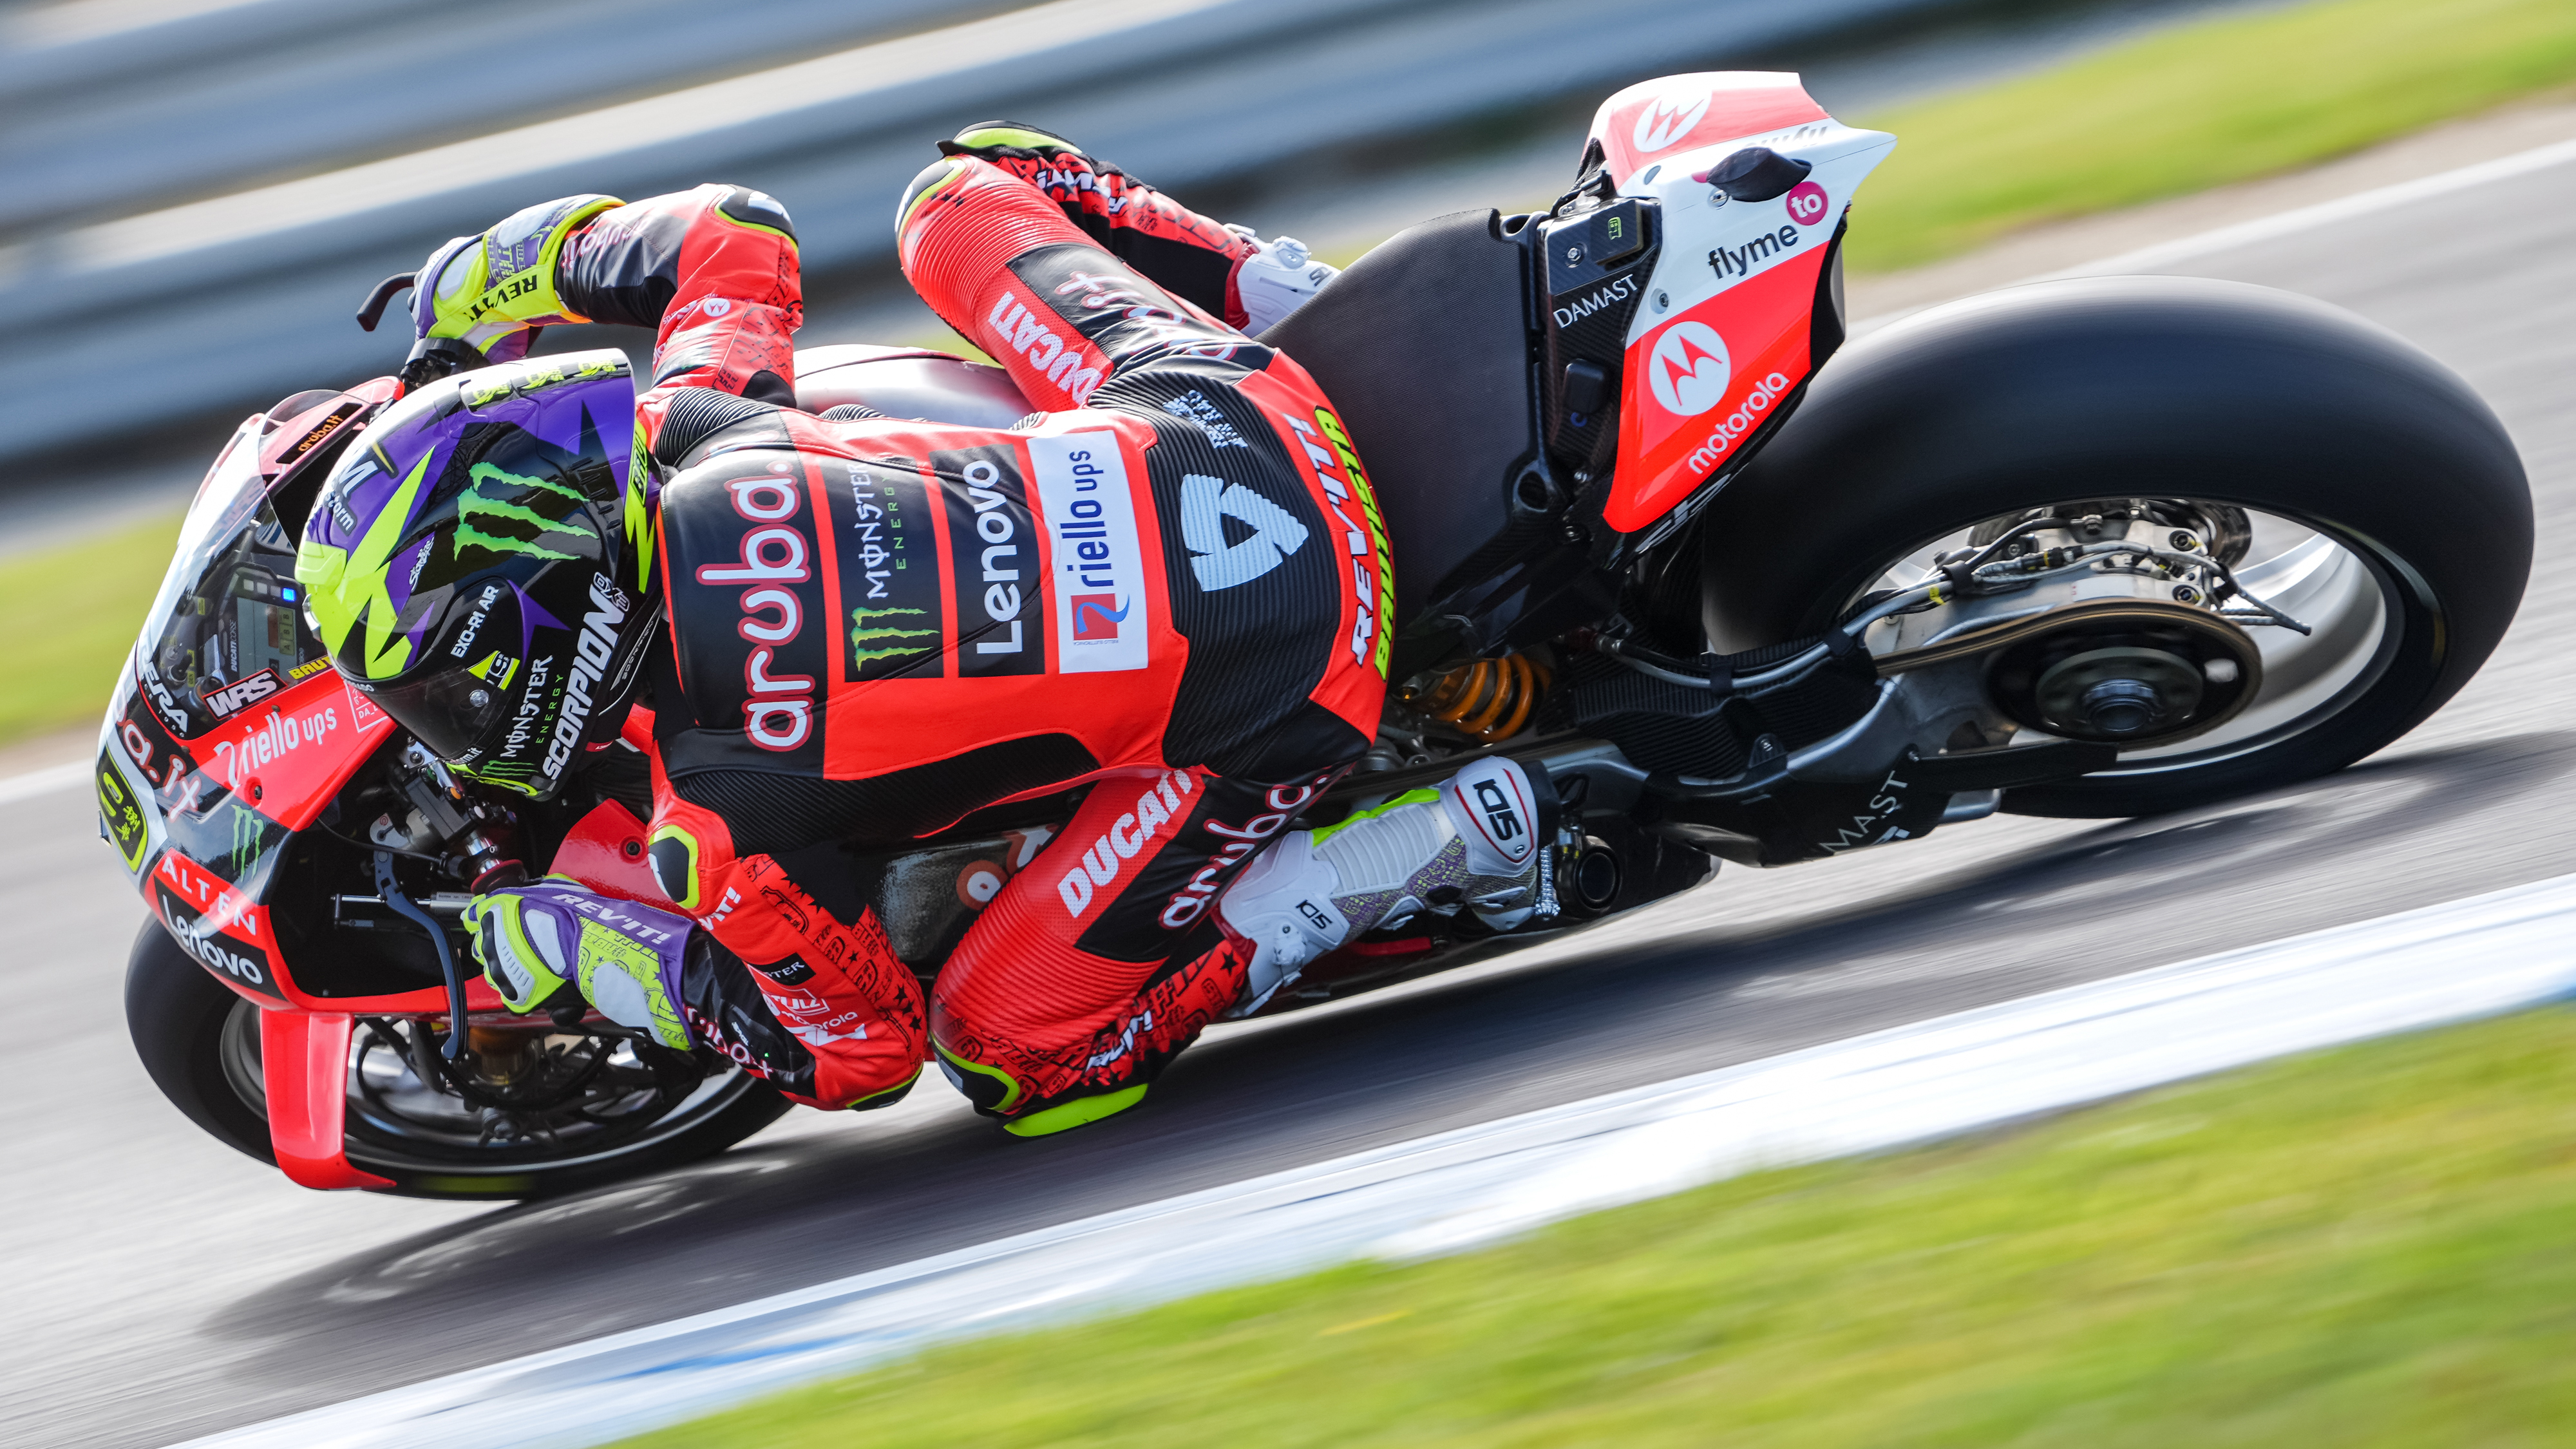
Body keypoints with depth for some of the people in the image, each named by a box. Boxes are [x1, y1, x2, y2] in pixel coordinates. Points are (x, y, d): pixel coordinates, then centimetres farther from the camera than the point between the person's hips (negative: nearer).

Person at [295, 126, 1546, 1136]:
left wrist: (576, 958, 3)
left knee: (1013, 1062, 7)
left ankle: (1424, 848, 1)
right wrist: (502, 272, 30)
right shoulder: (684, 440, -6)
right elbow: (736, 232, 16)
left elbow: (864, 1051, -4)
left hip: (1266, 706, -7)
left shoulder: (716, 821, -20)